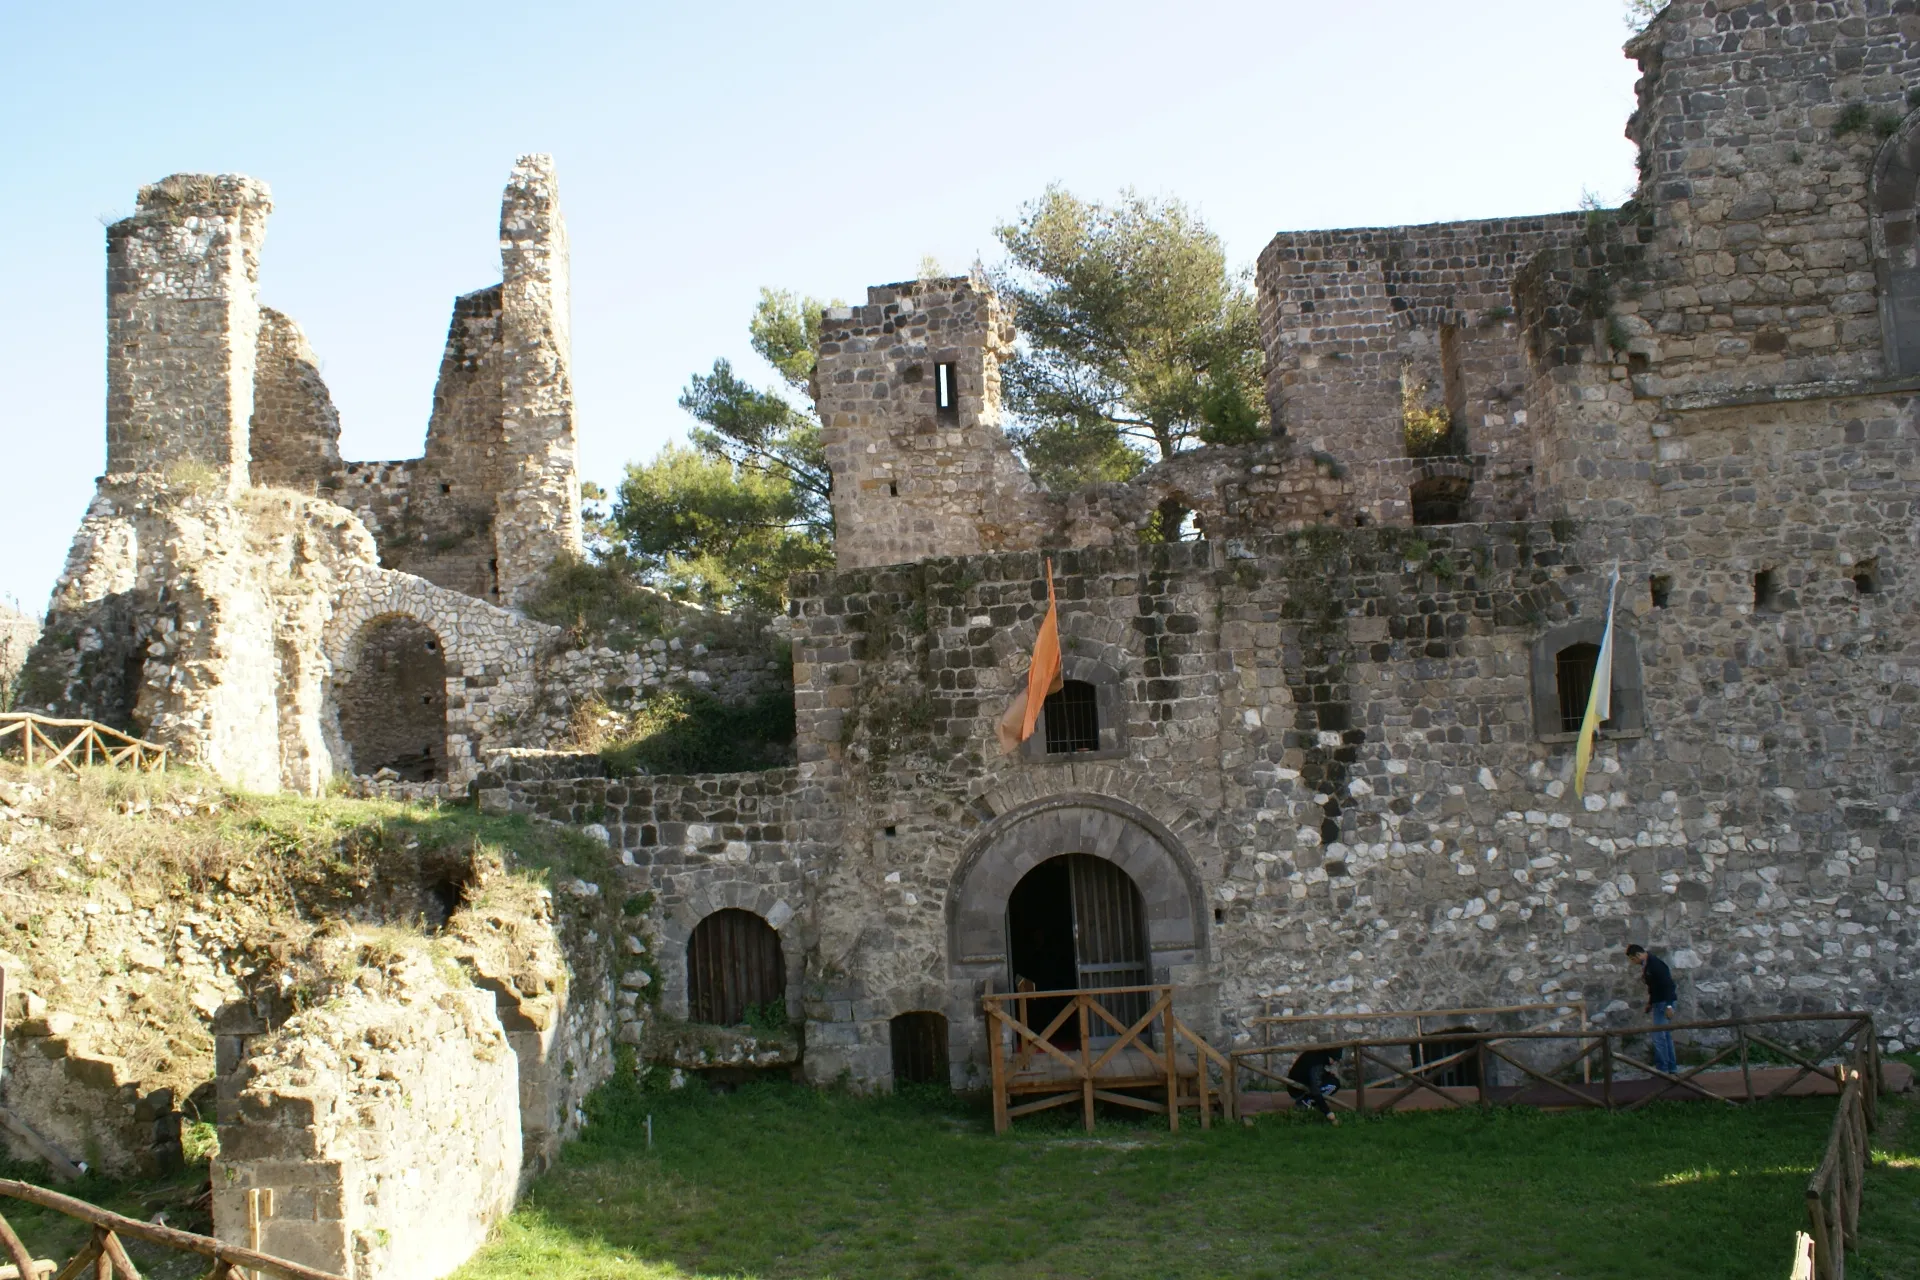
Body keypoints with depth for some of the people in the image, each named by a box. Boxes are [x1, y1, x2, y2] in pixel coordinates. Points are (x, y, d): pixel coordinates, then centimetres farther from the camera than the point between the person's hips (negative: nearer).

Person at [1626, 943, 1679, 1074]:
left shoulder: (1655, 964, -19)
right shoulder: (1647, 965, 11)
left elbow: (1667, 984, -24)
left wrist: (1668, 1005, -27)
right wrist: (1650, 1003, 21)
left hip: (1664, 1003, -10)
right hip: (1658, 1002, 10)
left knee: (1658, 1036, -9)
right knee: (1666, 1035, 13)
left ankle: (1663, 1068, -6)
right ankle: (1671, 1067, 19)